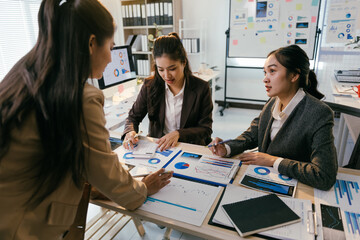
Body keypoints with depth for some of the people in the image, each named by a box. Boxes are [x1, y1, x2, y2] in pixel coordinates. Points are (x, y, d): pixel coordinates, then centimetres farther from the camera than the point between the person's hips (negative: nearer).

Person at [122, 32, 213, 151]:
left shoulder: (201, 88, -7)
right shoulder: (150, 86, -1)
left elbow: (206, 130, -5)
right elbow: (134, 116, 9)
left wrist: (179, 134, -21)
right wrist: (130, 132, -14)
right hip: (157, 146, 2)